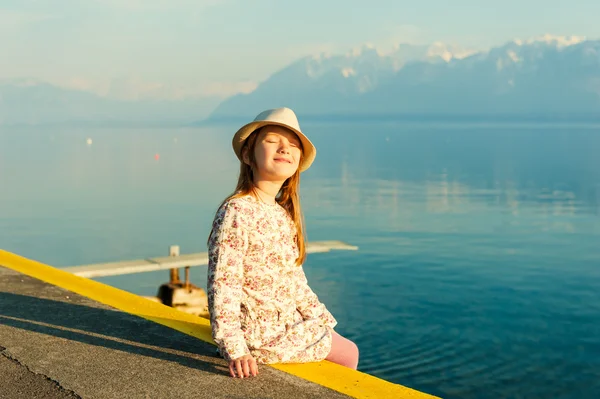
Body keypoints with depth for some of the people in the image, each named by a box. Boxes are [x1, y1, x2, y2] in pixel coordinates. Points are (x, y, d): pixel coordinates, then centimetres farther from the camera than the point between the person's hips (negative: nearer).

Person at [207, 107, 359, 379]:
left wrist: (321, 318, 11)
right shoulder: (237, 212, -20)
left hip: (288, 323, 8)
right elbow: (222, 284, -23)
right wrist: (234, 349, -27)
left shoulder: (283, 214, 7)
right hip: (263, 336, -8)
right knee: (348, 354, 6)